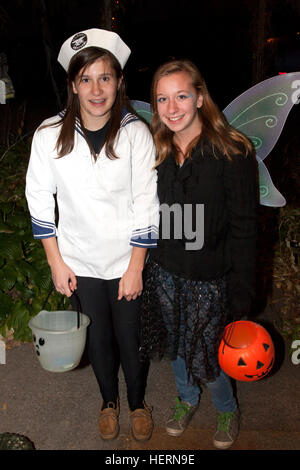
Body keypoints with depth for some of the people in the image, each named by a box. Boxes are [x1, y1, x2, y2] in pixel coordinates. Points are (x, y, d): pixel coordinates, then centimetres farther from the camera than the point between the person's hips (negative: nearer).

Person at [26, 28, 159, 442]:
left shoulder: (136, 133, -13)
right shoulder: (49, 135, -10)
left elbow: (147, 206, -9)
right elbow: (40, 200, -2)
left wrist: (135, 267, -9)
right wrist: (56, 262, -2)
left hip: (127, 261, -1)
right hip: (79, 262, 1)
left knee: (132, 338, 14)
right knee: (98, 338, 19)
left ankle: (138, 401, 43)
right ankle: (109, 400, 47)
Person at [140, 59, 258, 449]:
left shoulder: (233, 152, -17)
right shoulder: (156, 151, -1)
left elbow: (244, 229, -15)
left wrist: (241, 296, -14)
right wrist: (145, 267, 7)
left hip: (210, 280, -4)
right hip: (165, 272, 5)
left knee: (204, 356, 9)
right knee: (175, 344, 21)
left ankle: (227, 409, 42)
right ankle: (187, 398, 52)